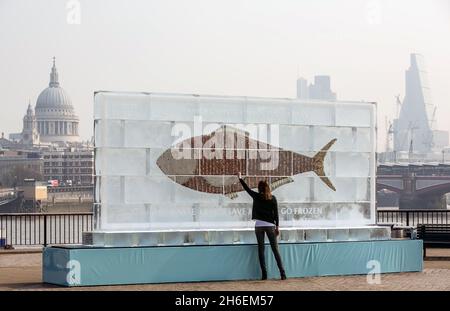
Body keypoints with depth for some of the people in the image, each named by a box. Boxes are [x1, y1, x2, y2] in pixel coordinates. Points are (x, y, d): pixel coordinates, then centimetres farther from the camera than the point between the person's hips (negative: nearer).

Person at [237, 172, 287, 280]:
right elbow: (276, 213, 1)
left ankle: (264, 274, 0)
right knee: (275, 249, 1)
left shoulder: (256, 196, -1)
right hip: (270, 225, 0)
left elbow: (247, 188, 12)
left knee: (261, 250, 5)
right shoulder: (273, 198, 1)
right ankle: (282, 273, -6)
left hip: (259, 226, 0)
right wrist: (277, 226, 7)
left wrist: (240, 178, 25)